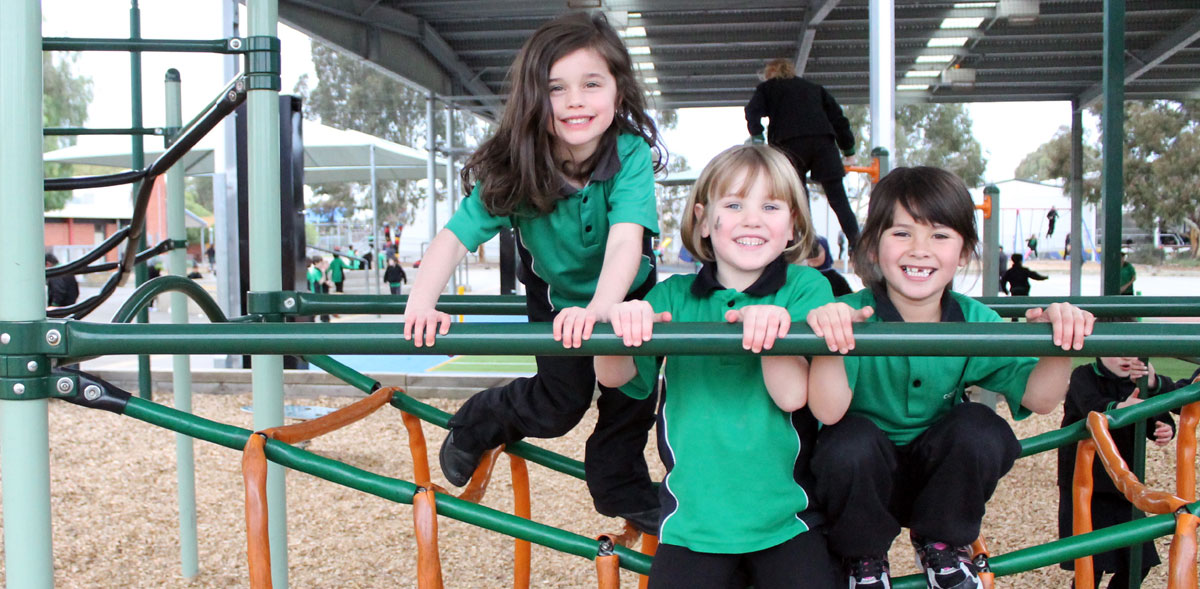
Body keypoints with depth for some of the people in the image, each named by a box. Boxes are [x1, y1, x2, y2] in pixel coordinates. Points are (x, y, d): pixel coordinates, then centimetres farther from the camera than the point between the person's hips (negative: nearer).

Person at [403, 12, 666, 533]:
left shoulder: (631, 154, -34)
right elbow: (454, 236, -35)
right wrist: (421, 304, -53)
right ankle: (475, 424, 26)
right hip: (556, 296, 0)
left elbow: (627, 239, -46)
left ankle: (622, 491, 26)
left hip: (625, 294, 1)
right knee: (559, 408, -3)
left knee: (631, 397, 0)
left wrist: (598, 309, -64)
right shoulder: (514, 169, -30)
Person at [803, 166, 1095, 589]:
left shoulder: (975, 322, -9)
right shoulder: (853, 318, -23)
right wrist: (829, 340, -55)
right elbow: (829, 411, -36)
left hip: (937, 477, 3)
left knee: (979, 428, -24)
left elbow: (1038, 398, -15)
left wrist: (1059, 345, -36)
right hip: (865, 476, -3)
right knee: (850, 440, -33)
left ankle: (942, 543, 5)